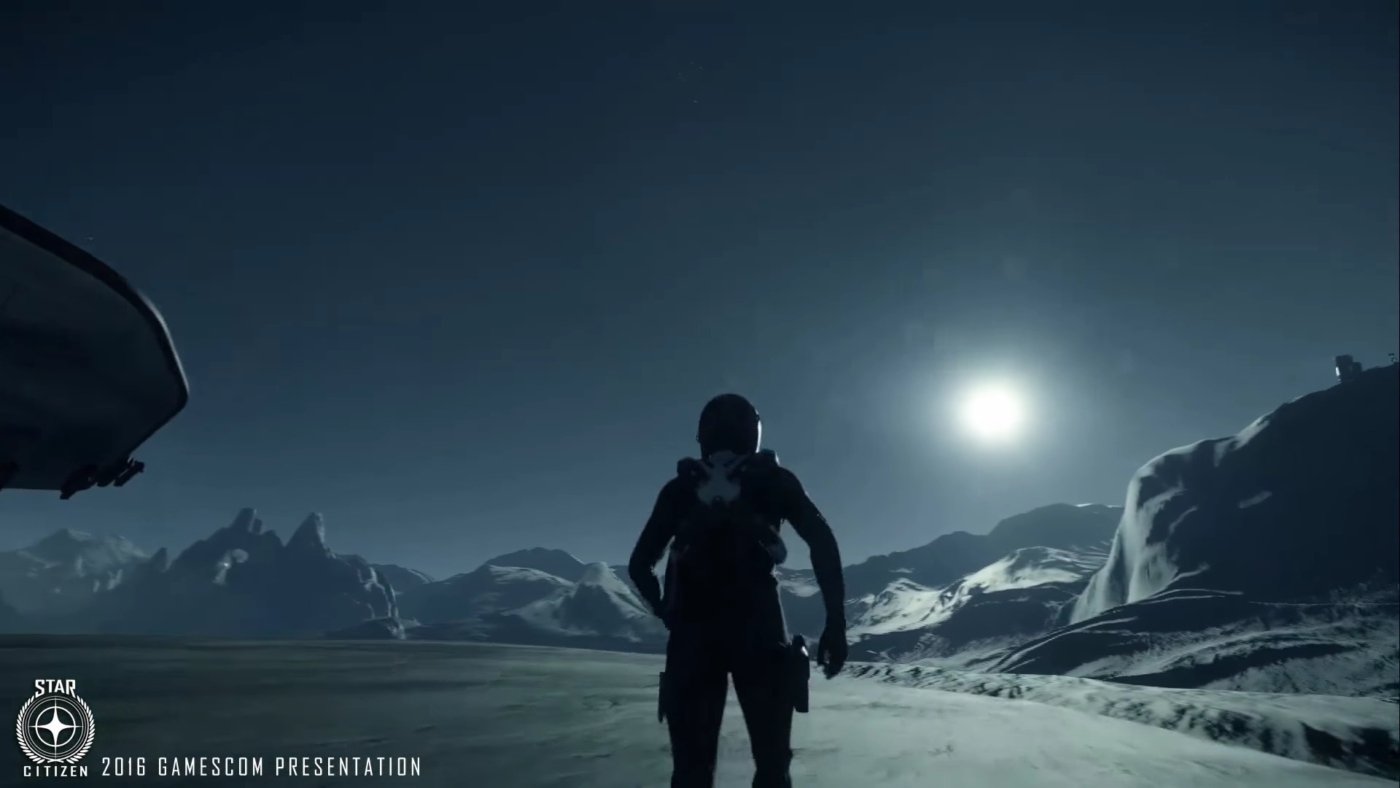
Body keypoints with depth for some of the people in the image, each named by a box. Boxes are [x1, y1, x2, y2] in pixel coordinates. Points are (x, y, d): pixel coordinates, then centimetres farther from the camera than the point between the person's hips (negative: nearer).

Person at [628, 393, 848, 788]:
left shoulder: (679, 489, 17)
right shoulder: (773, 480, 12)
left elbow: (640, 565, 16)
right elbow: (822, 542, 0)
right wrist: (835, 621, 1)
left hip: (691, 632, 2)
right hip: (756, 626, -1)